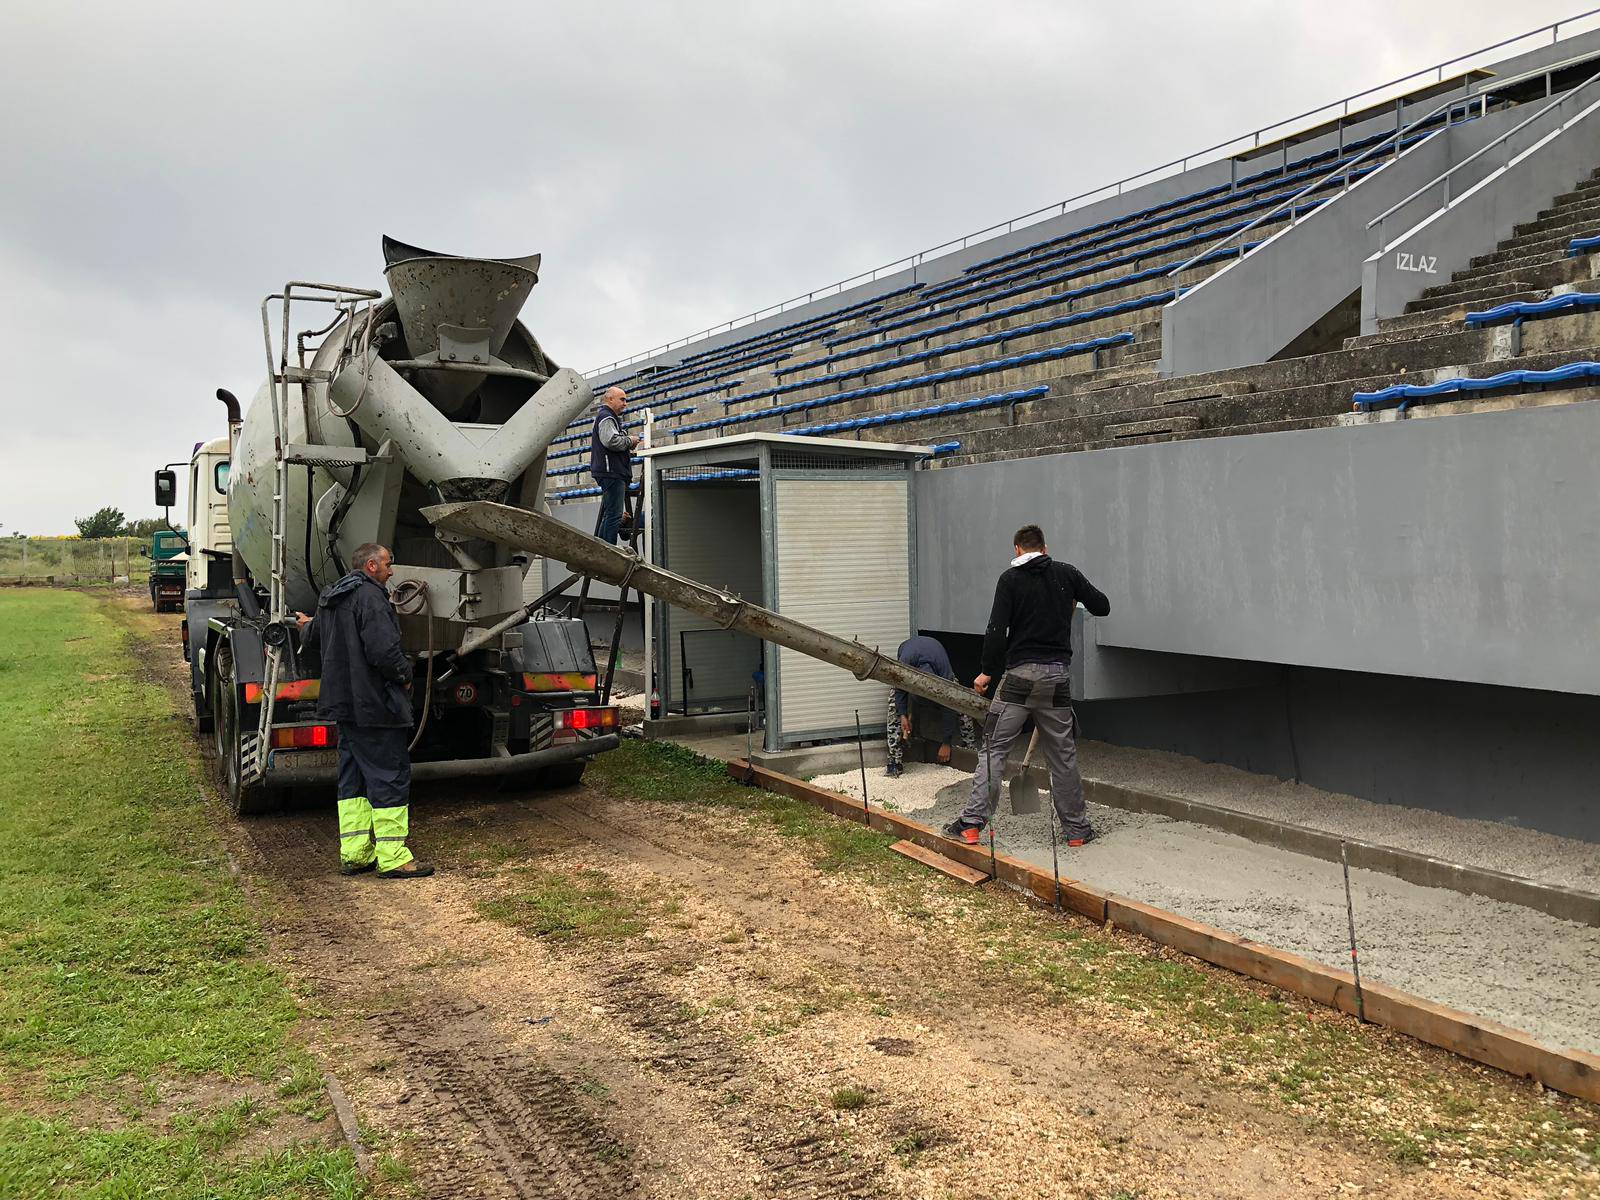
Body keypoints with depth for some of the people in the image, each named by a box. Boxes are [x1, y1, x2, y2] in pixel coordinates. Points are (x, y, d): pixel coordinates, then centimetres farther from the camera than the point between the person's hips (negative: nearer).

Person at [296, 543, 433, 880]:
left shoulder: (330, 598, 15)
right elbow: (383, 650, -26)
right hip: (373, 705, -10)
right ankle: (392, 857, -2)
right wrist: (405, 675, -8)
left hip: (344, 702, 10)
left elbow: (312, 639, 32)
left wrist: (307, 626, 55)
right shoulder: (369, 596, -16)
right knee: (390, 777, -5)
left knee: (353, 776, 15)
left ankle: (353, 853, 18)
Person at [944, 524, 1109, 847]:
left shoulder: (1011, 579, -1)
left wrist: (987, 672, 0)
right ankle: (1076, 829, 18)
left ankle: (971, 823, -4)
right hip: (1057, 675, 3)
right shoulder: (1067, 574, 7)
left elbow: (997, 629, -8)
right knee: (1063, 755, 12)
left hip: (1020, 674, -3)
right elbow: (1102, 606, 13)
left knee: (994, 748, 0)